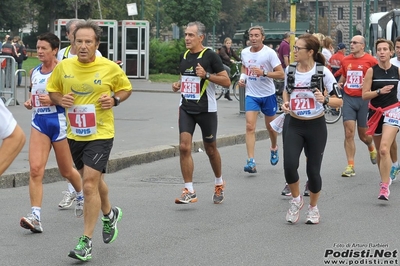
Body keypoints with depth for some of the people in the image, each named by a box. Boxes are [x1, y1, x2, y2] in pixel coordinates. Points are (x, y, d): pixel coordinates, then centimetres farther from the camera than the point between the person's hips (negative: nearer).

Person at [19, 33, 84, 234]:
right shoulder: (34, 72, 9)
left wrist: (53, 100, -23)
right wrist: (29, 102, 3)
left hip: (59, 122, -4)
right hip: (39, 123, 4)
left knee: (66, 171, 13)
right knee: (35, 169, -14)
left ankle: (81, 195, 46)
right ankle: (35, 216, -17)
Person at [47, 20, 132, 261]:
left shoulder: (110, 68, -9)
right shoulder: (63, 67, -3)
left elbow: (126, 88, 7)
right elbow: (52, 90, 12)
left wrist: (115, 99, -12)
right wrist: (59, 99, -10)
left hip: (100, 134, -4)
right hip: (74, 134, 5)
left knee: (89, 184, -13)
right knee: (94, 180, 21)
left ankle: (86, 242, -7)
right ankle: (109, 214, 51)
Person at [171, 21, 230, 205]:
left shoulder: (210, 56, -9)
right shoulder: (184, 56, 8)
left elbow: (226, 81, -11)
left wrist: (206, 75, -22)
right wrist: (178, 85, 4)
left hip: (206, 109, -4)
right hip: (186, 108, 4)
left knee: (210, 149, 10)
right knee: (184, 147, -10)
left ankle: (219, 183, 34)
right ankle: (189, 191, -6)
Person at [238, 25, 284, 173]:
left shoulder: (269, 53, -13)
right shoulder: (244, 53, 1)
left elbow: (281, 74, -15)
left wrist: (264, 73, -27)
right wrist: (242, 78, 4)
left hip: (268, 94, -2)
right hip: (251, 95, 2)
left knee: (270, 126, 15)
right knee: (250, 126, -14)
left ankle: (274, 148, 46)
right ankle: (251, 161, -18)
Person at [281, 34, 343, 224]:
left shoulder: (323, 72, -12)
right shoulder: (290, 70, 0)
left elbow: (339, 101, -9)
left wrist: (325, 99, -29)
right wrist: (285, 103, 0)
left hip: (316, 126, -2)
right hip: (294, 126, 3)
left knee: (313, 170, 3)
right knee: (289, 165, -16)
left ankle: (313, 208, 28)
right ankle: (296, 200, 13)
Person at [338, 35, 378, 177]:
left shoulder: (371, 60, -7)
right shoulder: (345, 60, 7)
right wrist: (339, 86, 7)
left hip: (364, 99, -3)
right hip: (348, 98, 3)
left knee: (363, 134, 9)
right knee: (349, 134, -6)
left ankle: (371, 148, 46)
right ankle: (350, 166, -1)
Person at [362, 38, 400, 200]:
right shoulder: (372, 71, -3)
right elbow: (364, 95, -6)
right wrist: (379, 91, -19)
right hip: (375, 112, 2)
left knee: (384, 149, -19)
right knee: (380, 151, 13)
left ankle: (385, 187, -20)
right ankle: (385, 178, 33)